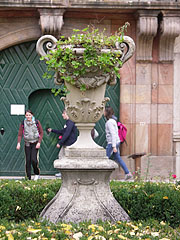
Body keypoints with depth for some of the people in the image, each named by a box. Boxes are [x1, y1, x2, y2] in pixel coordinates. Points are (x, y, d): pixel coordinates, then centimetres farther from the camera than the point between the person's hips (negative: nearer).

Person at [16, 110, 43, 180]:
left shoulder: (37, 122, -5)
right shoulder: (23, 123, -2)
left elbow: (41, 133, 0)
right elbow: (20, 134, -1)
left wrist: (39, 142, -9)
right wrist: (18, 143, -15)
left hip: (35, 143, -2)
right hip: (27, 143, 2)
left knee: (33, 159, -14)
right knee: (28, 160, -2)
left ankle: (37, 173, 10)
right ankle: (28, 177, 5)